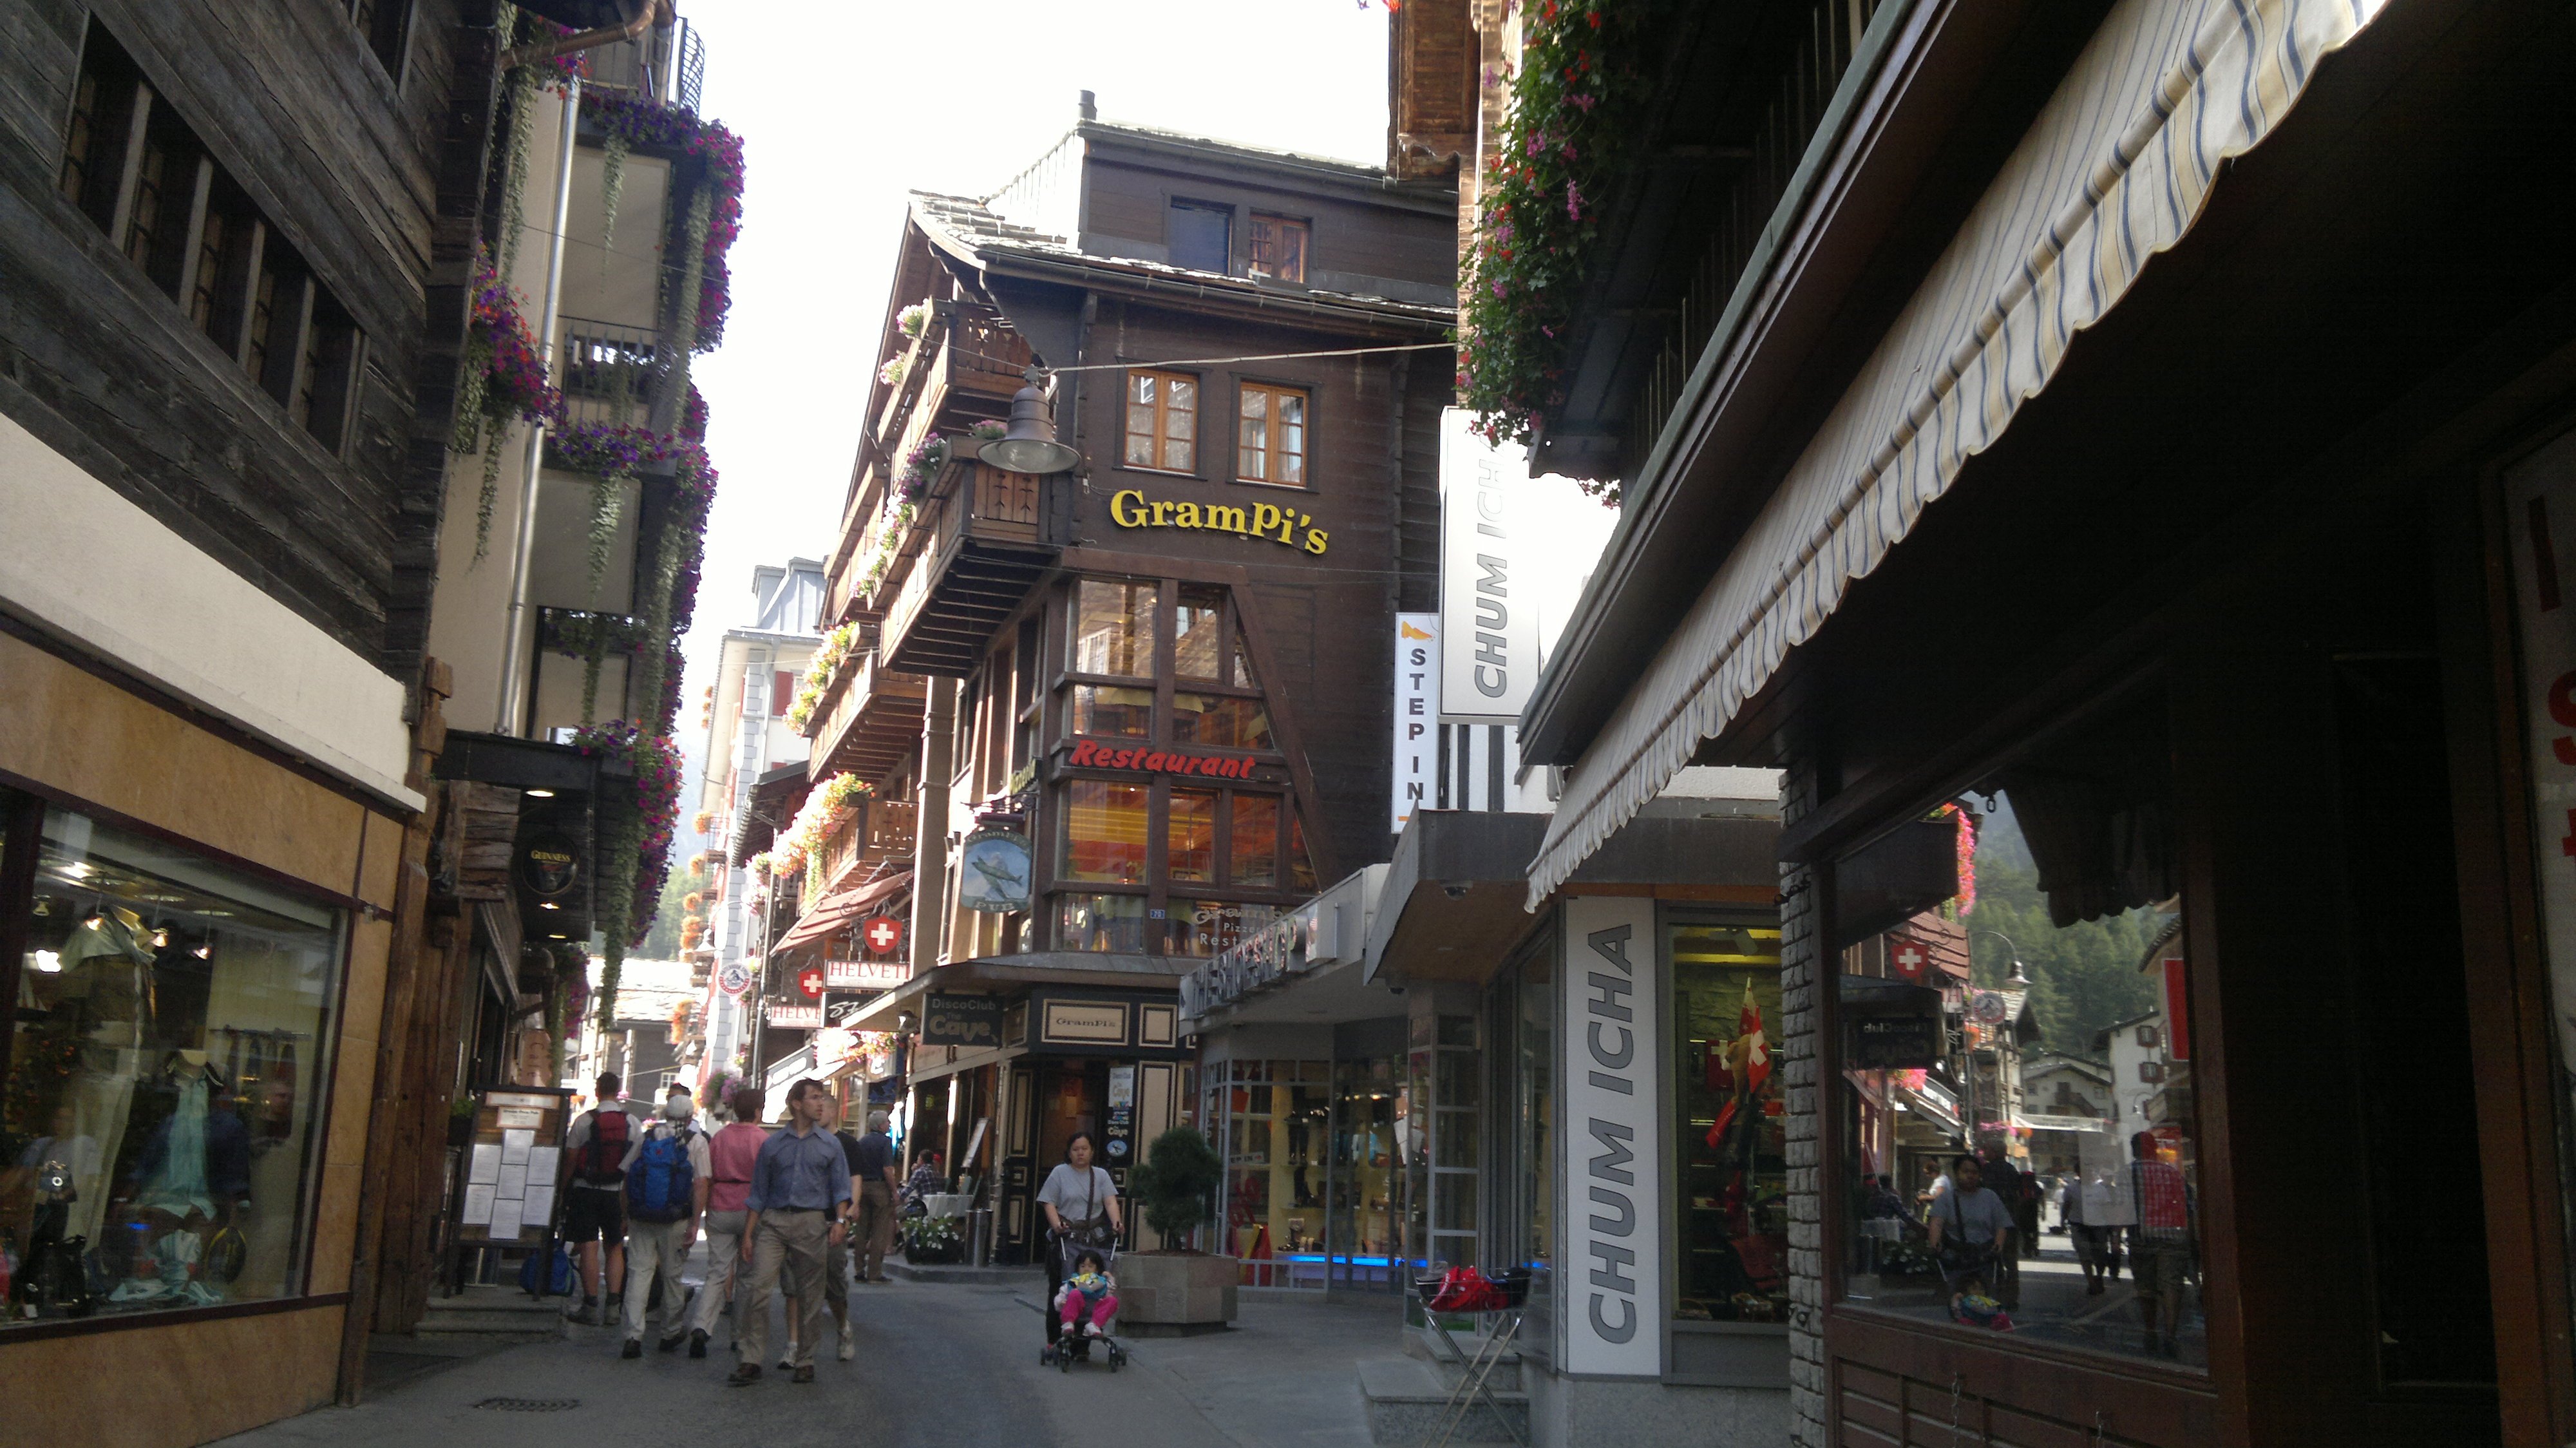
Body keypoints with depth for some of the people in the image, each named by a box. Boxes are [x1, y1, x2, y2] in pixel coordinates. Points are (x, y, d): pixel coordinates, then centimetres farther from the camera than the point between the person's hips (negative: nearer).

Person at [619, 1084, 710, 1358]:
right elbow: (701, 1184, -9)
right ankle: (671, 1333, 25)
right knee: (671, 1274, 12)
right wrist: (694, 1223, -7)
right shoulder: (696, 1141, -1)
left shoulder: (646, 1137, 8)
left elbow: (625, 1176, 8)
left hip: (640, 1218, 2)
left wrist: (625, 1216, 15)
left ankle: (633, 1337, -7)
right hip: (675, 1221, -2)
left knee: (639, 1272, 3)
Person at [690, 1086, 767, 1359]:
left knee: (717, 1273, 4)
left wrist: (707, 1212, 21)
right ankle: (743, 1332, 12)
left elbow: (707, 1179, 10)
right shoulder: (763, 1139, -6)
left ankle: (701, 1327, -14)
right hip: (750, 1210, -3)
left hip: (720, 1211, 3)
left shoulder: (718, 1138, 6)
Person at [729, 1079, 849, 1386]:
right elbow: (758, 1194, 10)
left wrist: (838, 1221, -8)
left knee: (809, 1296, 4)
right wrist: (748, 1234, 5)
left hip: (812, 1223, 0)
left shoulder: (830, 1144, 9)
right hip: (773, 1221, 0)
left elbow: (841, 1188, 7)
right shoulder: (772, 1145, 9)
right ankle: (749, 1360, -6)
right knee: (758, 1289, -11)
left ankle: (805, 1362, 14)